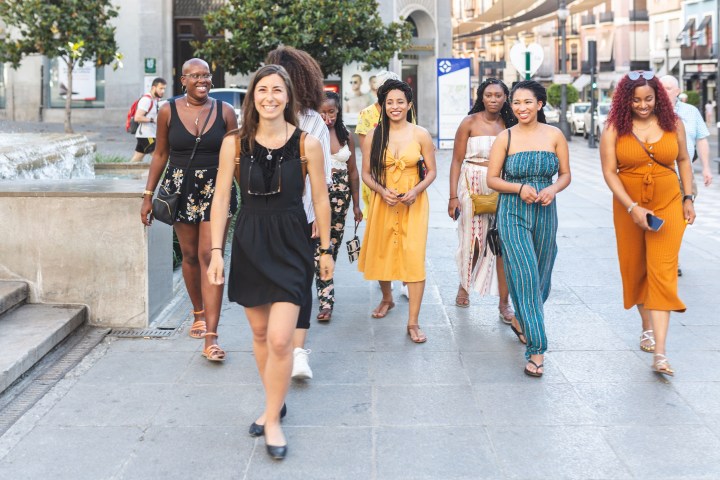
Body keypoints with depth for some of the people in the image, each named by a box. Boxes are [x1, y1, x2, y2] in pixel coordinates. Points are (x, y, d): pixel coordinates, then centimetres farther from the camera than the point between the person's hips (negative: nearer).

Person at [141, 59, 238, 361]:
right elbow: (160, 154, 7)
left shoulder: (225, 112, 0)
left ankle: (211, 338, -12)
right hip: (181, 191, 2)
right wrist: (148, 195, 5)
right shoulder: (168, 111, 2)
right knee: (189, 256, 12)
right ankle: (199, 314, 36)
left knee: (210, 257, -10)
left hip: (216, 191, -2)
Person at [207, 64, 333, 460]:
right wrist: (216, 252, -3)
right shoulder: (234, 143, -1)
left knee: (279, 338, -11)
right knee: (260, 333, 13)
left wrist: (326, 250, 5)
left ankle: (272, 420, 8)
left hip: (291, 245, -2)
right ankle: (276, 403, 34)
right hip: (248, 244, 3)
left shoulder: (307, 143, -5)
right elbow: (221, 198, 1)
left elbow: (320, 199, 2)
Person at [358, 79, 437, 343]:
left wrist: (416, 191, -14)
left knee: (414, 259, -10)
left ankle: (413, 322, -5)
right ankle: (387, 298, 44)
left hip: (414, 203, -2)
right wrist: (382, 191, -14)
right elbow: (366, 174, 4)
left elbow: (432, 171, 2)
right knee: (382, 253, 14)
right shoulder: (373, 136, 0)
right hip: (383, 202, 2)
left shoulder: (420, 134, -3)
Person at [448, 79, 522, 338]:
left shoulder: (508, 125, 5)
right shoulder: (470, 122, -3)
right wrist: (453, 196, -8)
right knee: (473, 241, 8)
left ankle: (504, 303, 3)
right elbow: (457, 161, -3)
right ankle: (464, 284, 36)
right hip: (473, 187, -2)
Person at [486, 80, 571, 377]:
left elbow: (565, 174, 8)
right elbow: (492, 179, 0)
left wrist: (552, 189, -13)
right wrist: (520, 188, -16)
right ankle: (536, 349, -9)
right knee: (525, 276, -12)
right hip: (513, 214, -3)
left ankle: (524, 318, 43)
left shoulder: (554, 135, 3)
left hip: (545, 213, 3)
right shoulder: (505, 138, -2)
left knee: (541, 277, 13)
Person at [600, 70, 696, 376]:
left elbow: (683, 161, 11)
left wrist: (688, 198, 5)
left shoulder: (672, 124, -1)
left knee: (662, 274, -8)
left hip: (667, 207, 0)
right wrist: (633, 208, -18)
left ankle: (660, 354, -13)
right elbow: (609, 172, -11)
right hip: (629, 208, 0)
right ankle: (647, 327, 36)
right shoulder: (614, 129, -7)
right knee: (635, 269, 13)